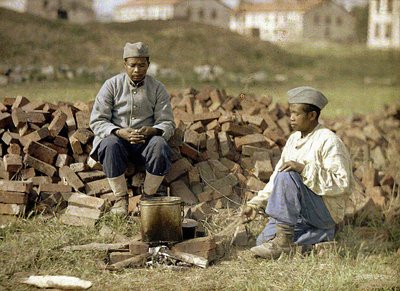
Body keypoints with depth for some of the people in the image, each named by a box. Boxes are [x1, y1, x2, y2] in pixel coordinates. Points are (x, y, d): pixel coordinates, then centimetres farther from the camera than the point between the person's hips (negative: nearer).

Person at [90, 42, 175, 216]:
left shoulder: (158, 88, 4)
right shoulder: (112, 85, 0)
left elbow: (168, 123, 1)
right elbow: (97, 121, -4)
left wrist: (152, 131, -23)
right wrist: (120, 132, -23)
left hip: (146, 141, 1)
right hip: (117, 137, -1)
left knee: (160, 145, -33)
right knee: (110, 145, -36)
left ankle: (148, 197, -15)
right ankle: (120, 197, -20)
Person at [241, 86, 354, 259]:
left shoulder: (329, 142, -13)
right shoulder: (294, 139, 12)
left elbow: (342, 183, -22)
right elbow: (276, 178, 15)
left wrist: (305, 169, -29)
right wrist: (255, 204, 5)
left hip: (327, 211, -8)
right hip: (301, 214, 8)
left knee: (287, 176, -28)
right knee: (264, 240, -10)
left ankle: (283, 240, -25)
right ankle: (321, 235, 6)